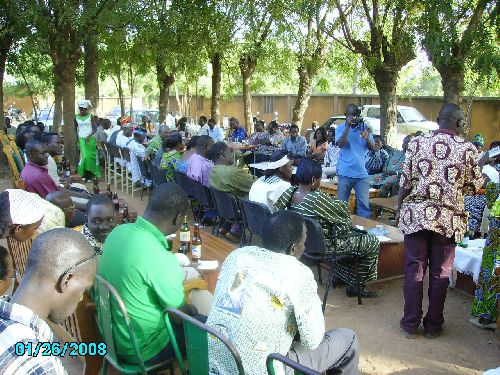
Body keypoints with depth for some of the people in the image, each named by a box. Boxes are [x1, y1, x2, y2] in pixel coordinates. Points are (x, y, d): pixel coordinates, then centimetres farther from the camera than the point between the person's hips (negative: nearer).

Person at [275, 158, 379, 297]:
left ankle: (346, 278, 39)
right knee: (373, 243, 7)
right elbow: (343, 211, -19)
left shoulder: (290, 192, -10)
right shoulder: (318, 198, -33)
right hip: (324, 247, -9)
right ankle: (357, 285, 21)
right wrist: (342, 204, 7)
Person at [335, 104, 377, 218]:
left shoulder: (365, 127, 7)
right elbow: (340, 144, -15)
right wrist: (348, 126, -19)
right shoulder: (340, 128, 2)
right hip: (345, 173, -1)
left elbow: (373, 149, 2)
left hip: (362, 173, 2)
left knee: (364, 204, 1)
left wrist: (367, 139, -18)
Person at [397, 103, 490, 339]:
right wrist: (480, 165, 22)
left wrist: (399, 209, 9)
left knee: (414, 270, 8)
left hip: (416, 215, 0)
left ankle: (410, 324, 16)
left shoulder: (417, 143, -4)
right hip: (448, 219, 0)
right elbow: (474, 186, 5)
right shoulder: (468, 149, -4)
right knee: (440, 273, 11)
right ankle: (433, 325, 22)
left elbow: (405, 182, -3)